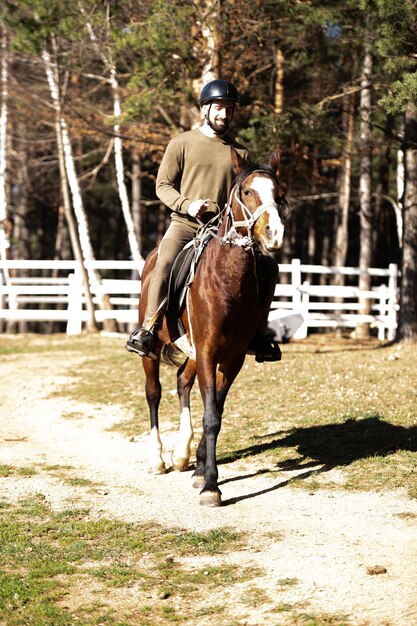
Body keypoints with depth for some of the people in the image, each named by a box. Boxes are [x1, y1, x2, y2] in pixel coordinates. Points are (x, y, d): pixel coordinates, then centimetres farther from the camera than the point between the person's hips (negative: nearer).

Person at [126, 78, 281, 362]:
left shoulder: (241, 153, 14)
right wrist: (187, 205, -15)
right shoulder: (182, 143, 6)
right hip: (185, 224, -3)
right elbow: (163, 185, 3)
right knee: (165, 262, -31)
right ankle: (147, 328, -24)